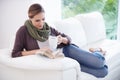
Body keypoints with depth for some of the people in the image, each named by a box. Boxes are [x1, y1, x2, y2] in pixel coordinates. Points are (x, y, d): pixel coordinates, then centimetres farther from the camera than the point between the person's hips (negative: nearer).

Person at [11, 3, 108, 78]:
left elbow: (68, 38, 12)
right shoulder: (23, 31, -6)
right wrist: (37, 51, -23)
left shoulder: (47, 28, 6)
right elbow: (15, 54, -12)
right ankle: (93, 54, 16)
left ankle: (96, 53, 19)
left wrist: (62, 39, -14)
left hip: (65, 50, 4)